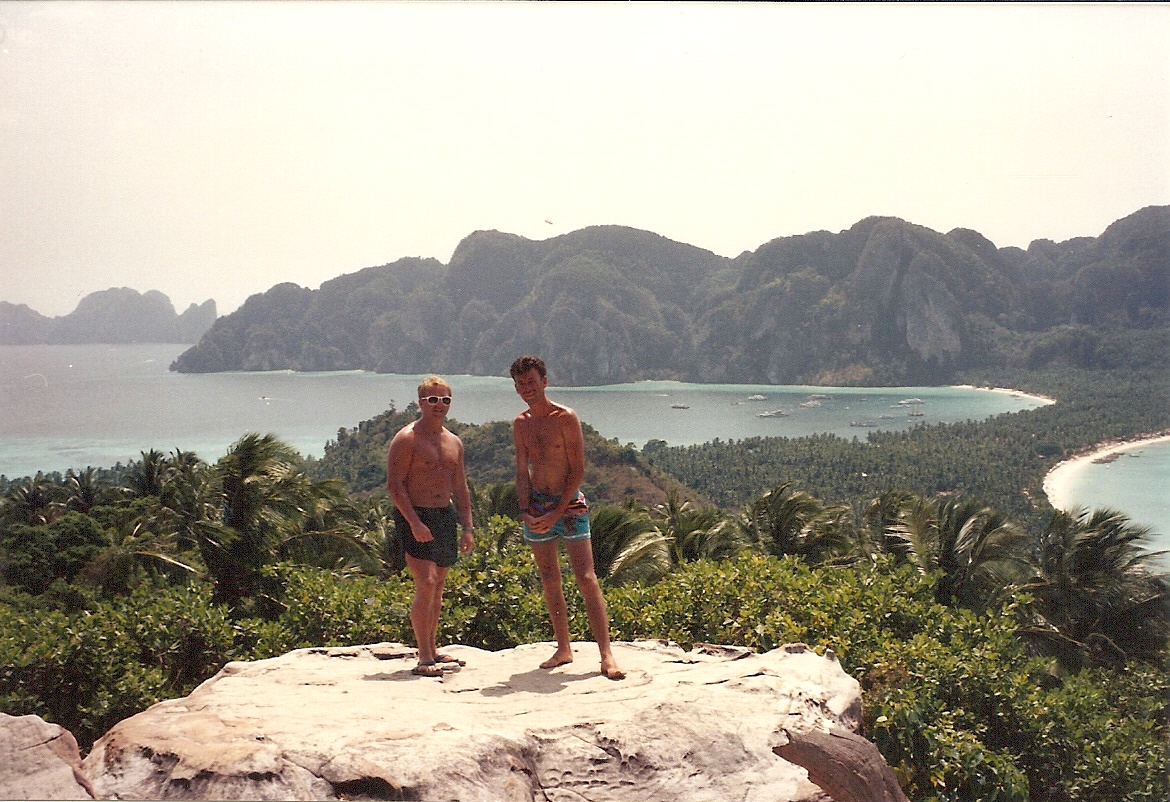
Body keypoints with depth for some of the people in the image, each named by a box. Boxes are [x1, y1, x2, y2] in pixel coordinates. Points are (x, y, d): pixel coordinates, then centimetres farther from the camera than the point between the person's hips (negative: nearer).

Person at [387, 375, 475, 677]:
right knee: (426, 584, -15)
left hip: (444, 517, 7)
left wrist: (468, 527, 13)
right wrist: (414, 523, -21)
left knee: (438, 586, 11)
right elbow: (394, 484, -14)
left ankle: (432, 650, 20)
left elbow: (460, 488, 19)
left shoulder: (454, 443, 15)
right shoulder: (407, 439, -8)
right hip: (414, 518, -7)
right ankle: (424, 658, -12)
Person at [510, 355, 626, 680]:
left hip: (568, 504, -5)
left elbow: (578, 470, -10)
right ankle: (563, 650, 18)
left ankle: (606, 655, -12)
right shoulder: (520, 424, 7)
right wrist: (526, 511, -6)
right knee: (549, 581, 9)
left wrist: (556, 513, -15)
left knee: (586, 579, -11)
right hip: (536, 507, 5)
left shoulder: (566, 418, -9)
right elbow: (522, 472, 10)